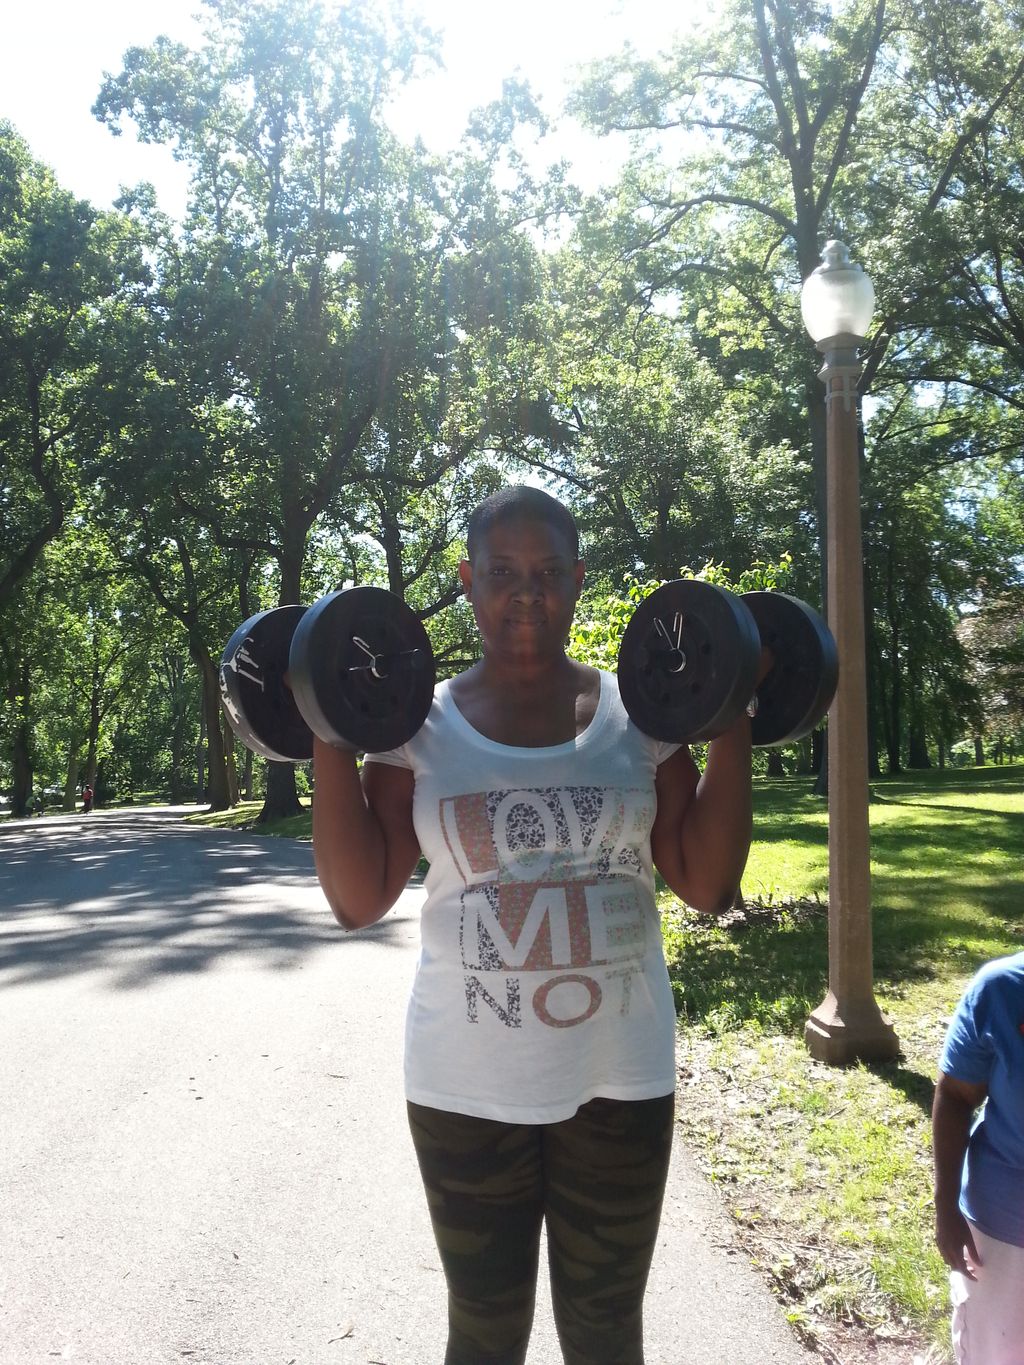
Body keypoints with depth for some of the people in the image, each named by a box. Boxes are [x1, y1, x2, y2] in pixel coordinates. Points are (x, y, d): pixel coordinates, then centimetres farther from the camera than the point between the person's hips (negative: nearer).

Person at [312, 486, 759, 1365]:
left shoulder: (637, 714, -1)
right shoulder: (420, 725, -3)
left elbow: (708, 883, -4)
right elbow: (358, 900, -7)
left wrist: (732, 729, -9)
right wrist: (329, 741, -13)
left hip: (619, 1075, 1)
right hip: (466, 1083, 0)